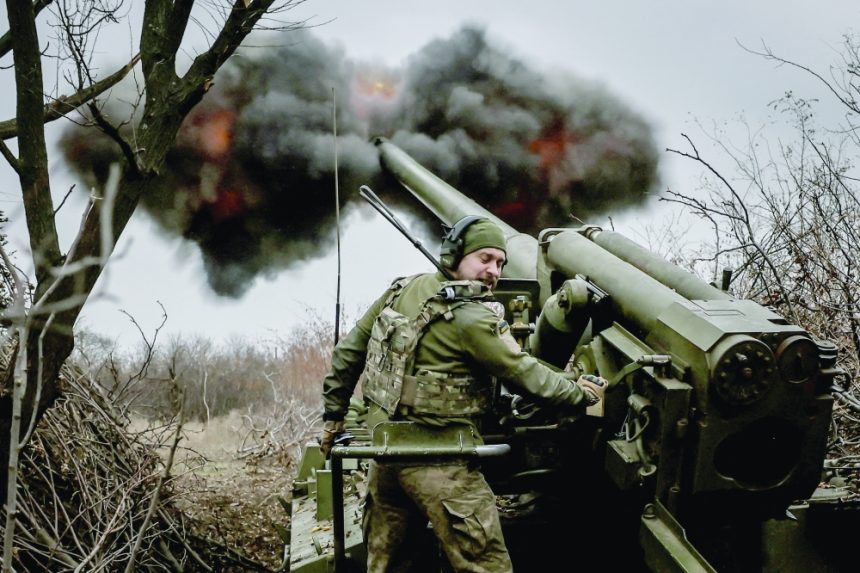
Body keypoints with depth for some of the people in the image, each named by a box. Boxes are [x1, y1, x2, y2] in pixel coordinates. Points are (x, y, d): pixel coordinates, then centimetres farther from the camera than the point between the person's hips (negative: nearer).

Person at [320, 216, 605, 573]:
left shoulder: (403, 290, 5)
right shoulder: (474, 319, -16)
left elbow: (349, 350, 11)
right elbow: (527, 375, -11)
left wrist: (333, 416, 19)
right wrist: (583, 394, 4)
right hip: (438, 462, -8)